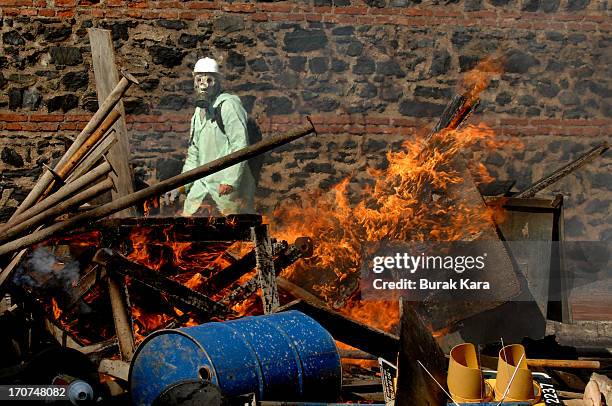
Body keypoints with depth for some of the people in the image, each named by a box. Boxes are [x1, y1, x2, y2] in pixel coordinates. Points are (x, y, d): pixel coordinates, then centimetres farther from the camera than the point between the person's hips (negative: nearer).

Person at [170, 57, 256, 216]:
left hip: (227, 184, -8)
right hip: (203, 182, 8)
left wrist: (230, 180, -23)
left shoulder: (228, 105, -10)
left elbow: (240, 145, -18)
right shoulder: (199, 111, 17)